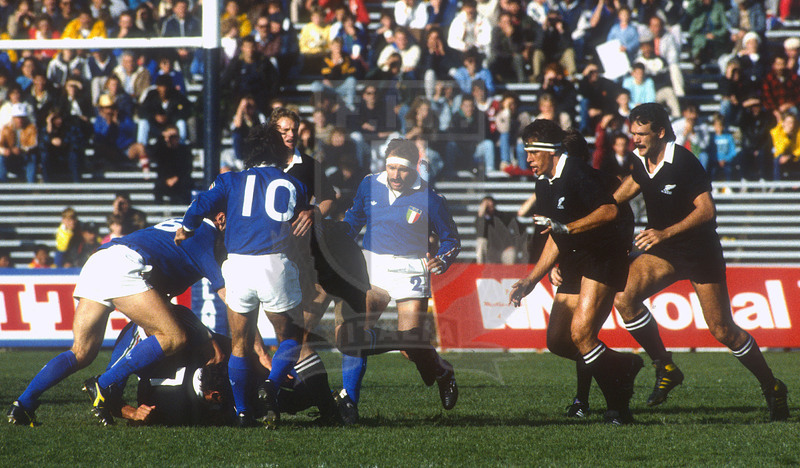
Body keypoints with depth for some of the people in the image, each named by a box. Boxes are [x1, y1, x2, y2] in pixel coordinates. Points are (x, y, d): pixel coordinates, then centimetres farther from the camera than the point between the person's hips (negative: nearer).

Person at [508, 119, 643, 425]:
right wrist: (531, 280, 18)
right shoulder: (545, 185, 13)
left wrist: (567, 228, -29)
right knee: (557, 340, 5)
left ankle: (618, 407, -12)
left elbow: (610, 210, -26)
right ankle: (623, 366, 21)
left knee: (580, 333, -20)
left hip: (604, 258, -10)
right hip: (575, 263, 10)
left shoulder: (577, 173, -15)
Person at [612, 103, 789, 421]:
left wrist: (665, 233, -33)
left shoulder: (684, 162, -21)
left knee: (722, 331, -3)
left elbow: (706, 209, -25)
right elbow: (626, 191, 21)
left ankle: (772, 388, 18)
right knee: (624, 299, -19)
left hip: (700, 250, -6)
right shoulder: (642, 161, 0)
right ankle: (665, 370, -5)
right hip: (663, 252, 6)